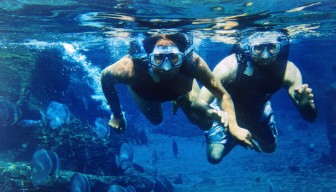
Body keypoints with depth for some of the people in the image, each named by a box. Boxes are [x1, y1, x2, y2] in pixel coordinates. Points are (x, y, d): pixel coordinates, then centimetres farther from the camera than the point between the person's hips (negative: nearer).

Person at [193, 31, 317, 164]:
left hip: (259, 109, 3)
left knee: (269, 148, 17)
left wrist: (305, 103, -54)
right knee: (214, 156, -11)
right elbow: (199, 103, -42)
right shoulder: (229, 67, -40)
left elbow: (310, 116, -30)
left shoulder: (288, 71, -31)